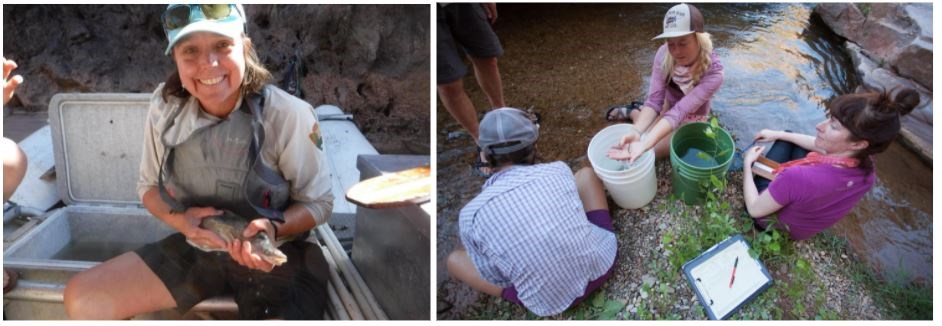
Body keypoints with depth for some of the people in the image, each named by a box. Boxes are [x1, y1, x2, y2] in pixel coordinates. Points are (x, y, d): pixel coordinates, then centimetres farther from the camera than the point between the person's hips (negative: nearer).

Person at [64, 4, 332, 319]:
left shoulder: (289, 115, -21)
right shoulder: (165, 107, -8)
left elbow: (318, 202, -10)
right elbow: (149, 187, 7)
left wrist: (273, 228, -30)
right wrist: (178, 219, -15)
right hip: (196, 249, 5)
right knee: (82, 298, -4)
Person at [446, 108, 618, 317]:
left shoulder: (471, 214, -15)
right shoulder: (558, 170, -7)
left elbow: (496, 277, -4)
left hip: (553, 303, -2)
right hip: (601, 264, 3)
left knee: (454, 259, 15)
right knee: (586, 174, 20)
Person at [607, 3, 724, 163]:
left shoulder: (713, 71, -33)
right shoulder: (664, 54, -24)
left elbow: (680, 111, -41)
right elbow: (654, 100, -27)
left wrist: (645, 144, -56)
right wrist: (636, 133, -47)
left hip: (690, 120, -3)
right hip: (668, 108, 3)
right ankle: (634, 112, 18)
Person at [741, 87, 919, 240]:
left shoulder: (797, 177, -47)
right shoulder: (867, 169, -24)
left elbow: (755, 209, -28)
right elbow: (819, 145, -2)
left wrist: (747, 163, -14)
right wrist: (779, 134, 7)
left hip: (770, 221, -4)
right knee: (788, 136, 14)